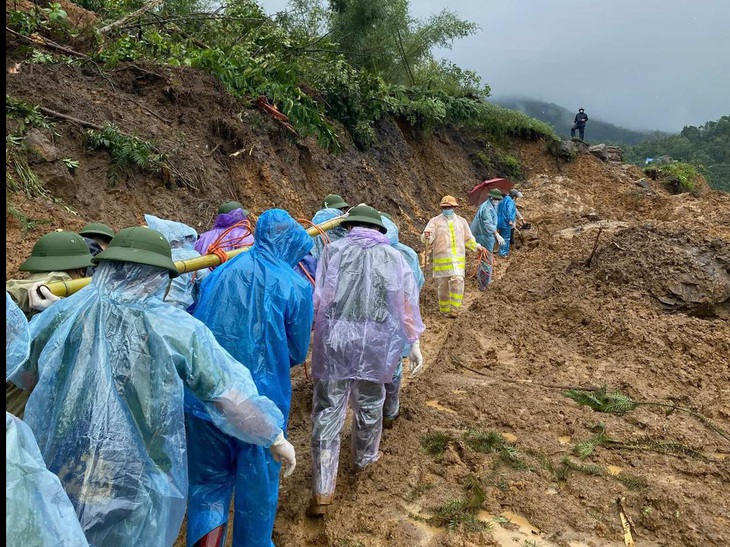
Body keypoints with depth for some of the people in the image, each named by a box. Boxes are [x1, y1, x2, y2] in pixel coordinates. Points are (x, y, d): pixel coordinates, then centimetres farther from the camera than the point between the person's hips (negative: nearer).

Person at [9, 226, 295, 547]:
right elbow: (232, 395, -11)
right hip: (137, 488, -2)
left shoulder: (61, 315, -8)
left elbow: (22, 375, 11)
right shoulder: (178, 329, -16)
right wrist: (276, 437, 3)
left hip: (55, 481, 3)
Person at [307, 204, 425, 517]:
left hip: (334, 338, -1)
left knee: (327, 411, 4)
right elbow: (407, 303, 5)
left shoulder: (333, 250, 3)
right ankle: (364, 457, 45)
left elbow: (316, 297, -2)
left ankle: (322, 492, 6)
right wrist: (413, 341, 13)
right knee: (369, 404, 22)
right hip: (373, 342, 1)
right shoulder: (392, 256, 7)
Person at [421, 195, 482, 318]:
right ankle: (444, 309, 22)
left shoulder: (461, 221, 13)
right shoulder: (435, 221, 2)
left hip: (458, 259, 1)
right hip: (442, 259, -1)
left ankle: (454, 309, -6)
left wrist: (476, 246, 6)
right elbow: (428, 239, -11)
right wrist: (426, 237, -33)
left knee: (457, 281, -15)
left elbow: (468, 239, 21)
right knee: (442, 285, 6)